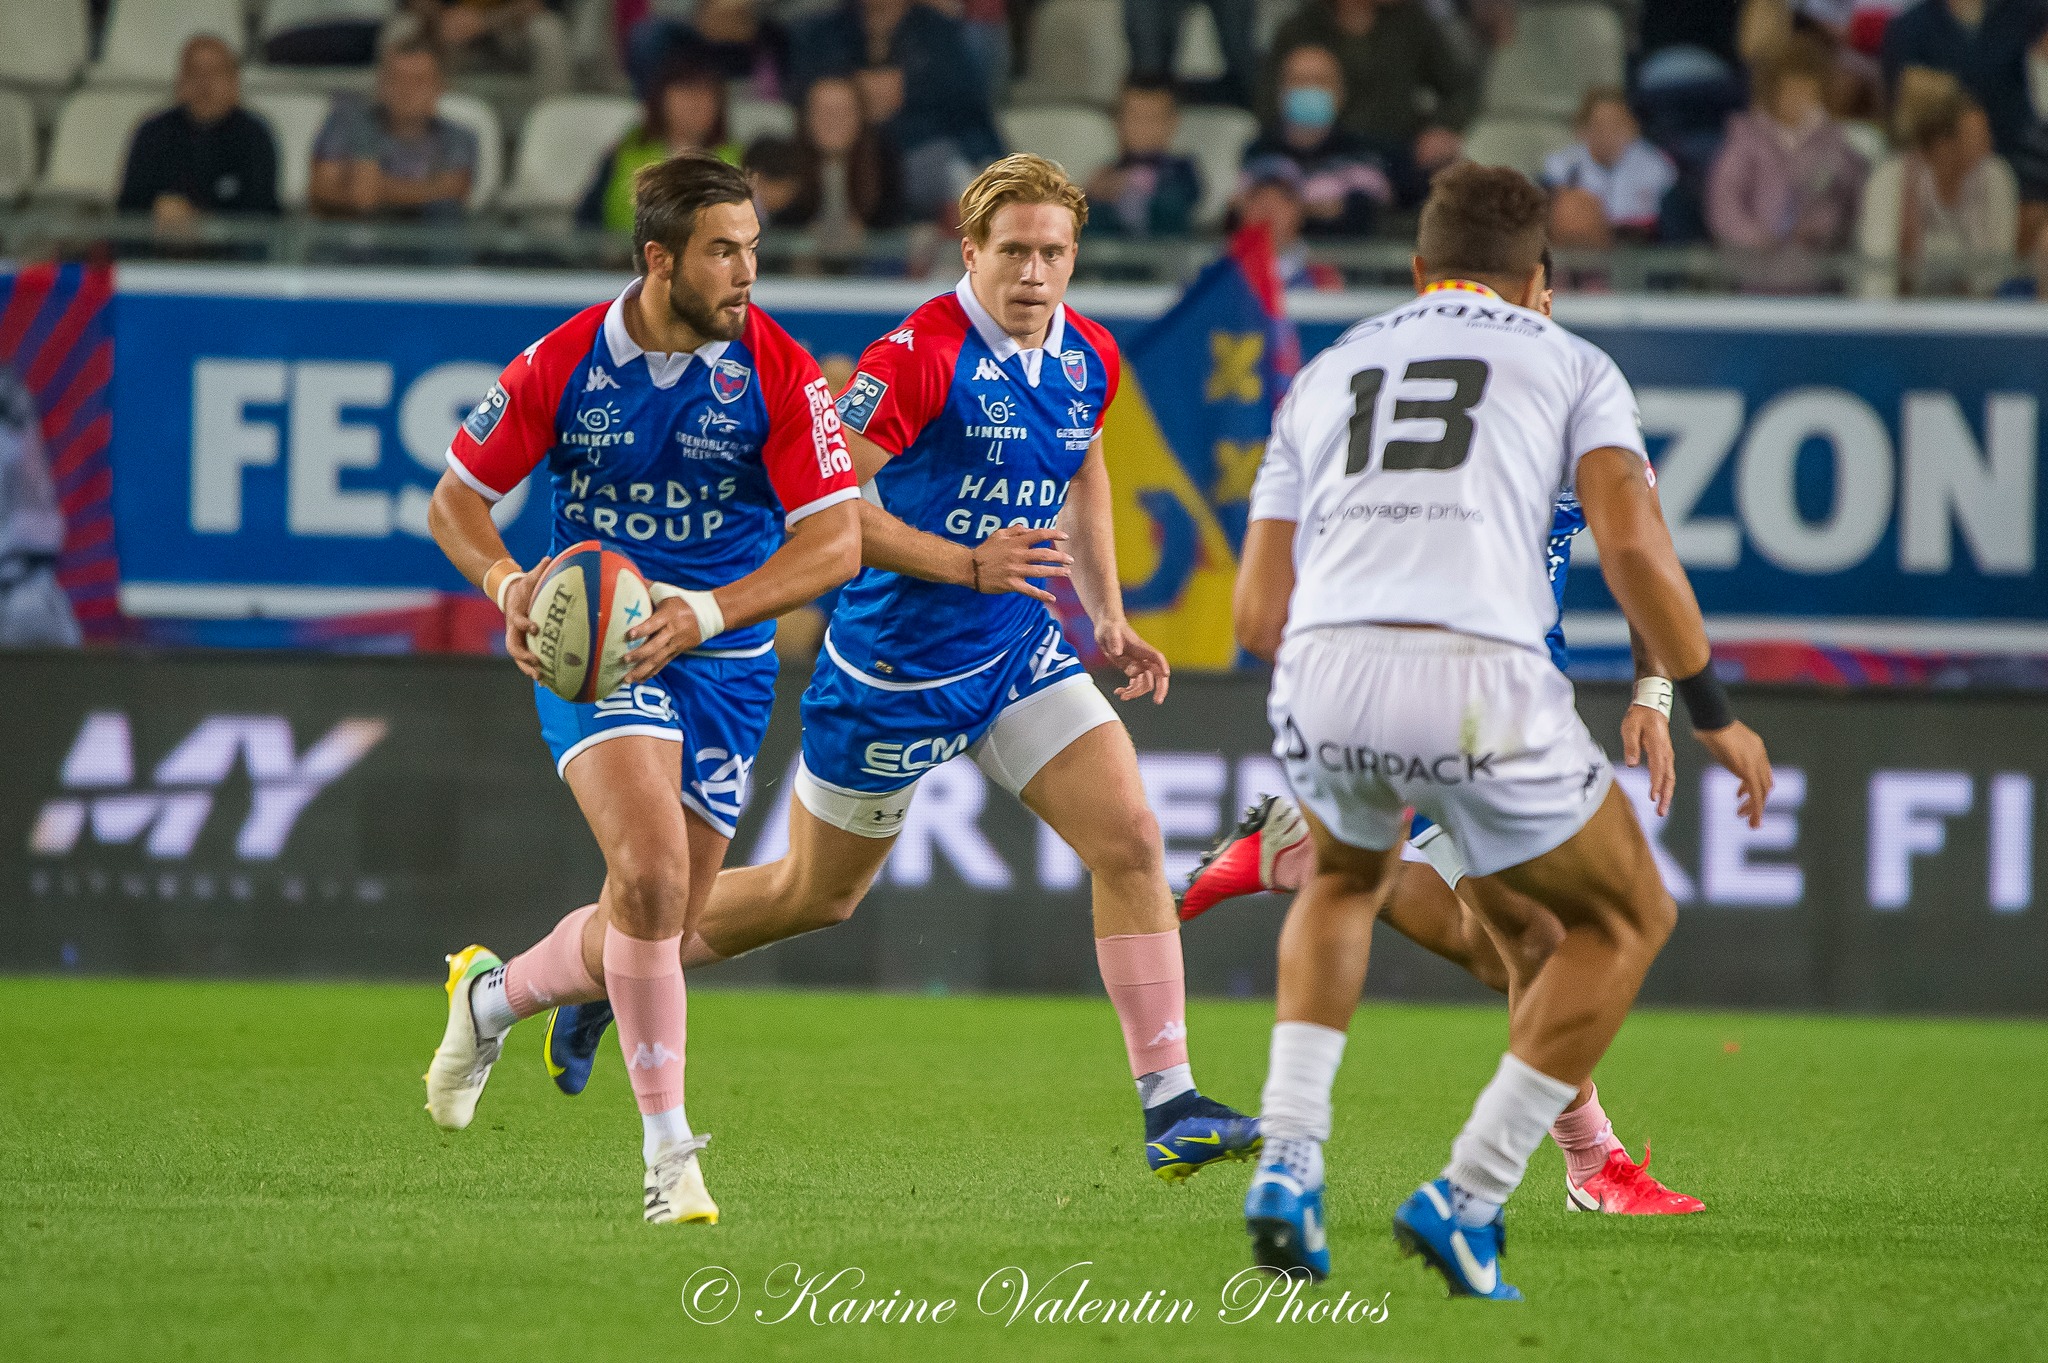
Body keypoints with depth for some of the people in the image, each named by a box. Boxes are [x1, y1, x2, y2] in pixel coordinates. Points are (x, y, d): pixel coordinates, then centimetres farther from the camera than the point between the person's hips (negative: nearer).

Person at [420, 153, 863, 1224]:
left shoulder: (777, 373, -9)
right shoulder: (564, 363, -9)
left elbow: (836, 541, -11)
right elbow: (456, 500, 3)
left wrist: (706, 612, -24)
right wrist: (508, 584, -18)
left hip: (721, 660, 2)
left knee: (652, 933, 6)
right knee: (652, 873, -25)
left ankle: (493, 994, 39)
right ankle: (668, 1152, -16)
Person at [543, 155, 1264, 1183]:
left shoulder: (1088, 358, 1)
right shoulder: (920, 357, -22)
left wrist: (1107, 616, 14)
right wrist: (970, 565, -28)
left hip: (1021, 652, 6)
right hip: (895, 664, -6)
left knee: (1130, 839, -11)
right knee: (817, 893, 10)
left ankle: (1169, 1104, -9)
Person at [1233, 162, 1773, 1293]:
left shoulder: (1327, 371, 28)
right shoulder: (1568, 363, 18)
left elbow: (1262, 598, 23)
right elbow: (1630, 543, 1)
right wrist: (1710, 710, 9)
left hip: (1323, 672, 4)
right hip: (1480, 673, -4)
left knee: (1345, 880, 37)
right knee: (1626, 920, 20)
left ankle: (1287, 1162, 19)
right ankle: (1467, 1199, 9)